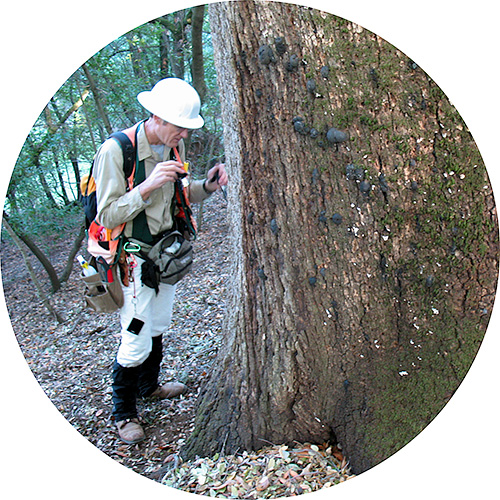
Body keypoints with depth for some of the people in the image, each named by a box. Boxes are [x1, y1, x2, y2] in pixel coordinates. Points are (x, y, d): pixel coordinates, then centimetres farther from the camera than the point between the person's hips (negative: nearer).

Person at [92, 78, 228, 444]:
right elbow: (108, 216, -21)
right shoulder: (115, 150, -21)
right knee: (137, 341, -3)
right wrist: (148, 186, -34)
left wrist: (206, 186, -9)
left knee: (158, 327, 20)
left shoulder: (175, 146, 0)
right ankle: (124, 413, 20)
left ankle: (149, 386, 44)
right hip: (133, 258, -7)